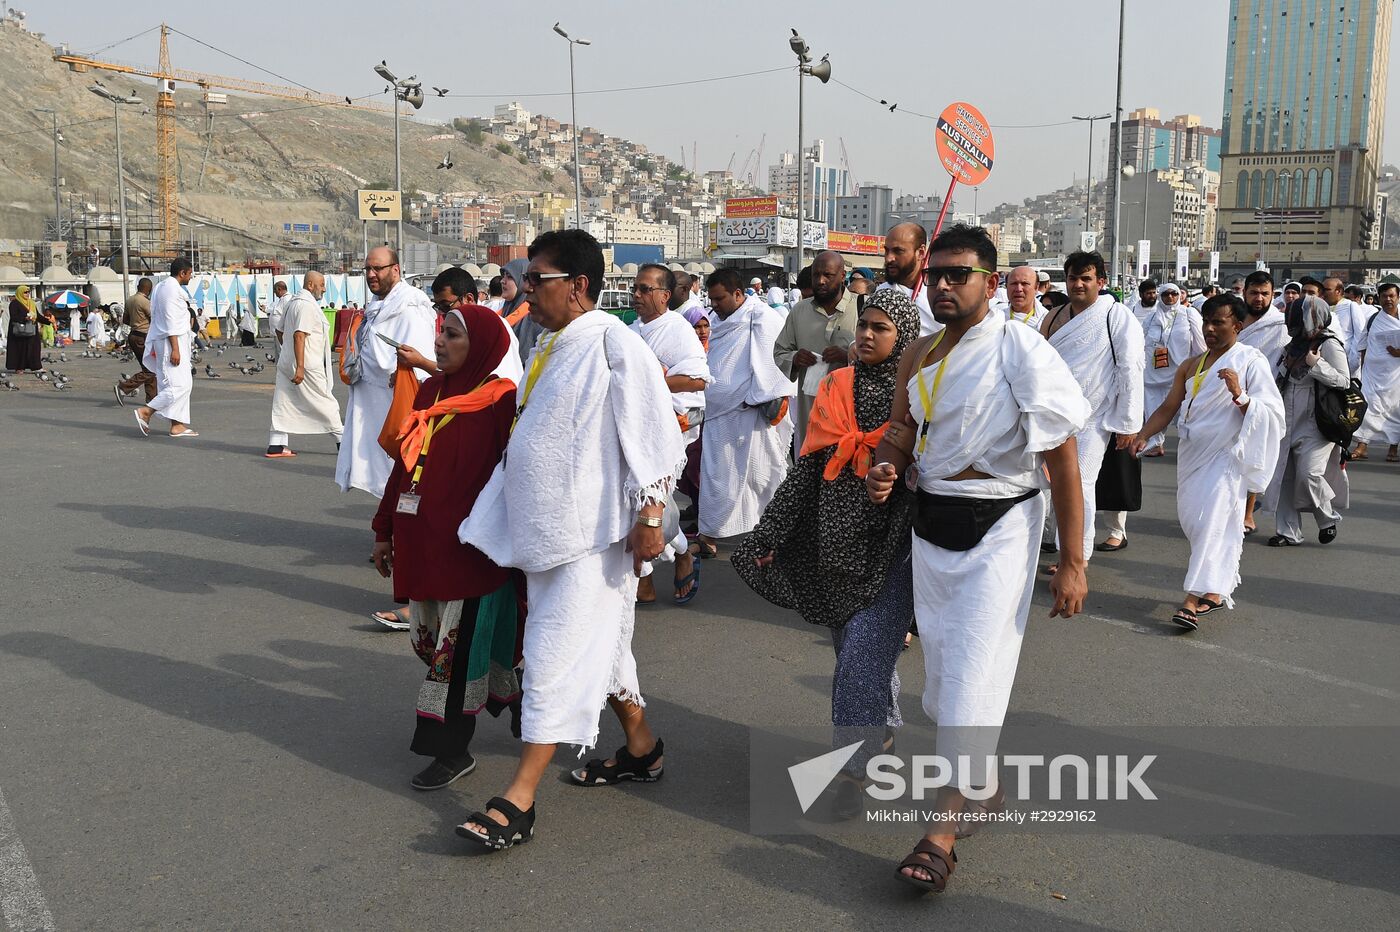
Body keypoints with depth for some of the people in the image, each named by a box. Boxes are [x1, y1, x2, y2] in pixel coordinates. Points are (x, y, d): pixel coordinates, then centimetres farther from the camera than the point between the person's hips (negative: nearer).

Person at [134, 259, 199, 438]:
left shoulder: (160, 287, 17)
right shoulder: (172, 289, -14)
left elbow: (155, 316, 19)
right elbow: (171, 321, -19)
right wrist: (175, 349, -21)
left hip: (162, 341, 11)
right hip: (172, 342, -11)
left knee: (184, 383, 10)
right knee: (179, 385, -11)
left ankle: (177, 425, 10)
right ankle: (145, 411, -8)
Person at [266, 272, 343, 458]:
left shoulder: (292, 302, 15)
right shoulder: (307, 305, -16)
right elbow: (299, 336, -23)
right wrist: (300, 367, -26)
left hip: (286, 362, 9)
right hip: (308, 366, -9)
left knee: (283, 404, 6)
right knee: (325, 403, 2)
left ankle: (275, 446, 4)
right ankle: (342, 440, 11)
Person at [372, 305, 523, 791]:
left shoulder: (500, 401, -11)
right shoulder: (429, 392, 10)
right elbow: (404, 464, 16)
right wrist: (385, 530, 18)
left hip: (468, 548, -8)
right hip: (420, 544, 8)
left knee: (457, 646, 0)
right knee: (429, 641, 16)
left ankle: (453, 751, 14)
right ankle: (512, 697, 36)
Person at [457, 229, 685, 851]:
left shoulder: (613, 344, -13)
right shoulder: (547, 349, 14)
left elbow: (655, 433, -16)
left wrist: (649, 515, -20)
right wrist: (495, 520, 20)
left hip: (593, 534, -9)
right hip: (544, 530, 9)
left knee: (557, 657, -7)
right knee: (599, 645, 19)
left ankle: (520, 798, -3)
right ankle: (642, 748, 36)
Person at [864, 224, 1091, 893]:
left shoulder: (1022, 353, -13)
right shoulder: (918, 357, 6)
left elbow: (1062, 459, -13)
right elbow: (900, 434, 17)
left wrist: (1072, 561, -15)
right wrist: (882, 471, -8)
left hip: (998, 529, -6)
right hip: (930, 524, 7)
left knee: (972, 669, -9)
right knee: (941, 663, 15)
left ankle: (943, 829, -3)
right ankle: (981, 775, 39)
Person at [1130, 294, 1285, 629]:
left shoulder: (1252, 362, -5)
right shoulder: (1191, 365, 14)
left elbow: (1271, 413, -10)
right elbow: (1168, 408, 13)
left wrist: (1240, 396, -27)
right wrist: (1142, 436, -2)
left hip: (1226, 455, -7)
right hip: (1192, 452, 7)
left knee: (1212, 522, -14)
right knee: (1191, 518, 9)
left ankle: (1196, 598, -16)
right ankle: (1216, 590, 25)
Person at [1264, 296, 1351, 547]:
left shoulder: (1329, 345, -8)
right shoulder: (1294, 344, 13)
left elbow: (1344, 381, -11)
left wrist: (1317, 364, -20)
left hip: (1316, 425, -7)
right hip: (1289, 422, 7)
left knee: (1309, 472, -16)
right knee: (1284, 475, 4)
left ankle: (1328, 519, 10)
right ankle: (1289, 532, 11)